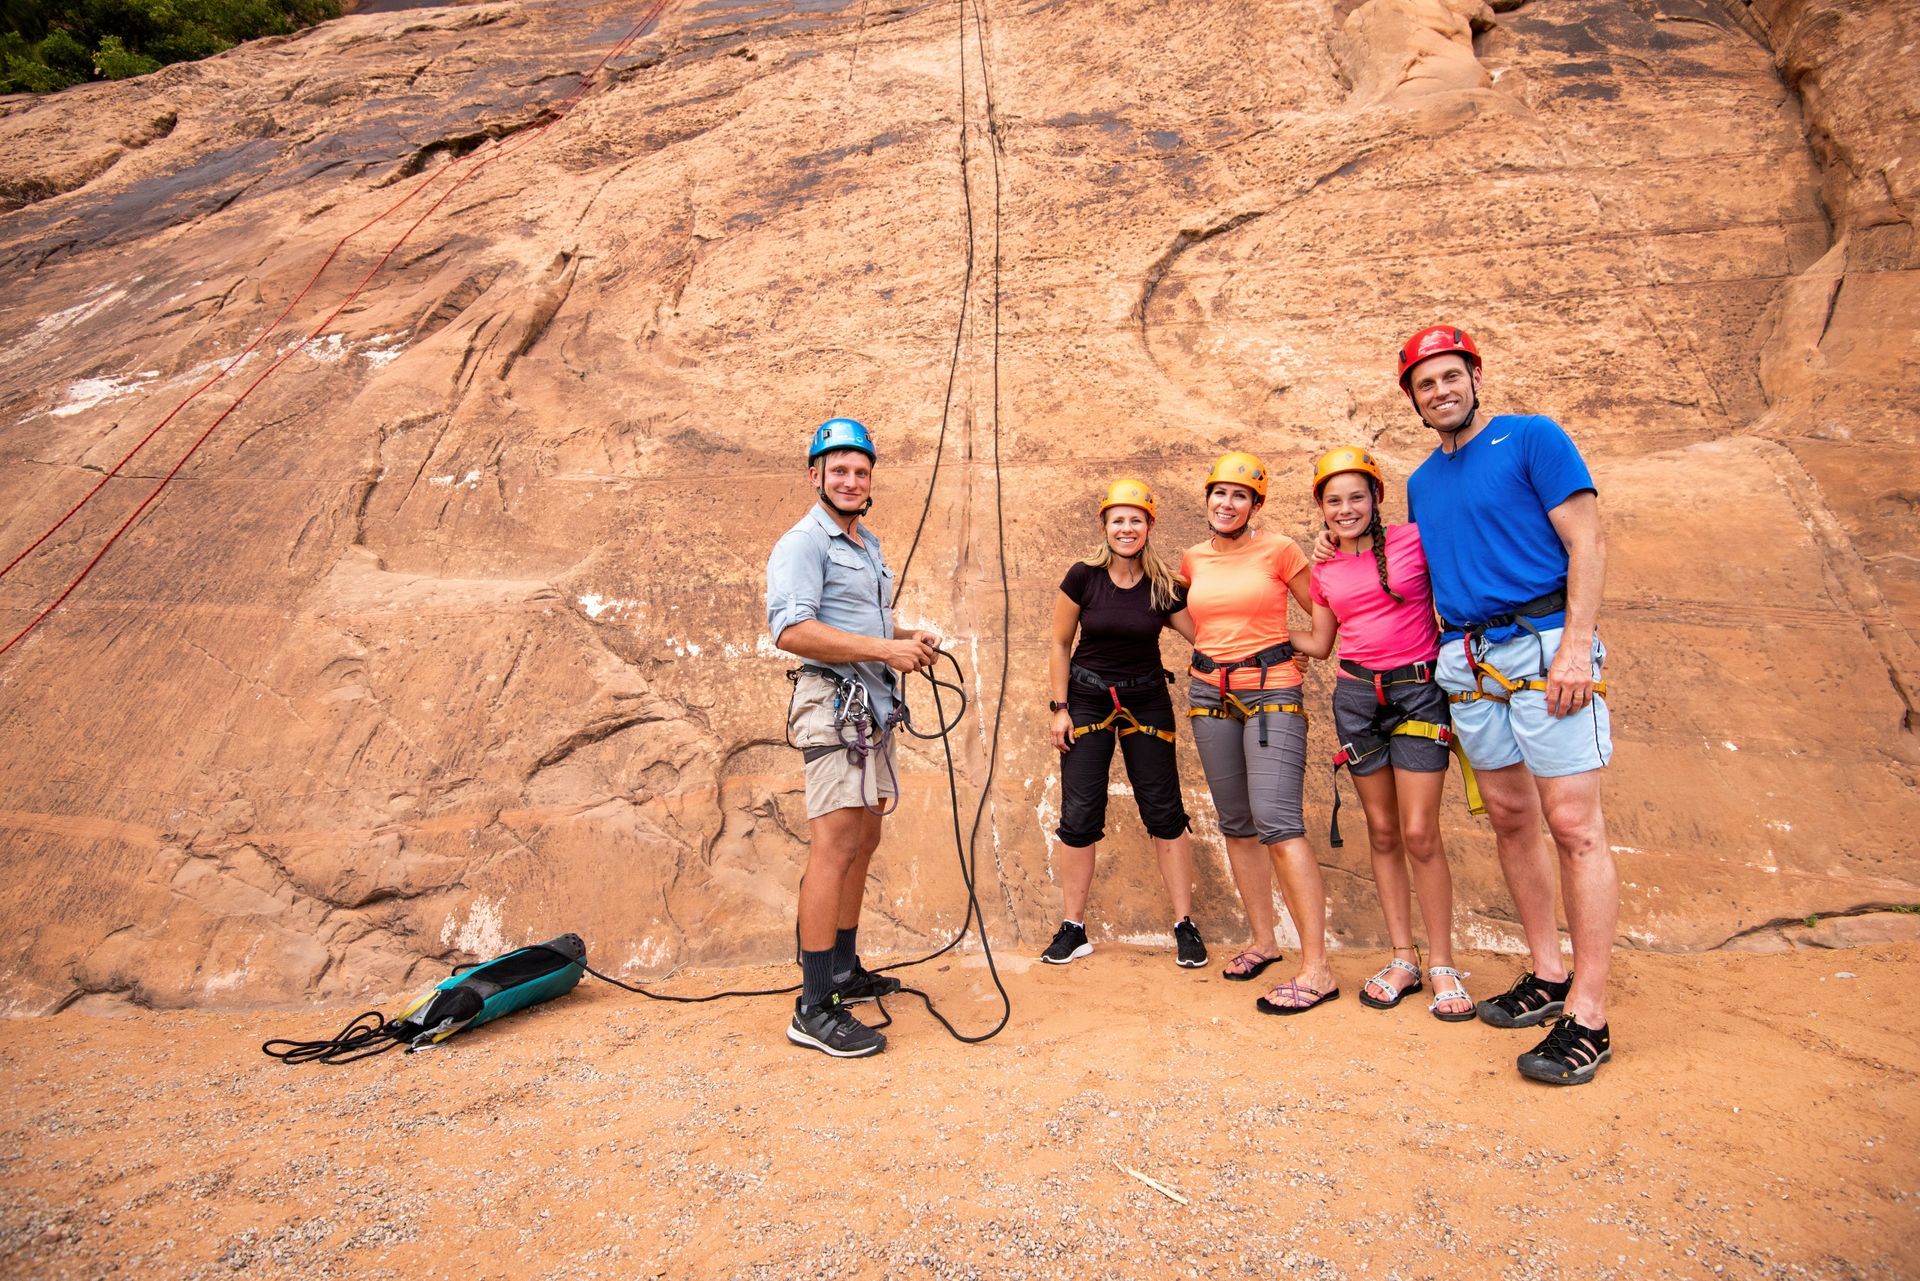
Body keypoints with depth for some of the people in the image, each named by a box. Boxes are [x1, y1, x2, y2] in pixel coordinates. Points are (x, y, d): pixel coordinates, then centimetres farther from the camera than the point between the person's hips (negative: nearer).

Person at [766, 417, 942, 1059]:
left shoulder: (869, 545, 22)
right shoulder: (803, 542, -8)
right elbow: (791, 629, -22)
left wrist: (911, 639, 12)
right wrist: (886, 649, -23)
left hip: (873, 709, 10)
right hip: (834, 704, -10)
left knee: (862, 844, 14)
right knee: (834, 847, -13)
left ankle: (845, 972, 26)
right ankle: (814, 1008, -8)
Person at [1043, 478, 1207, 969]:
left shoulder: (1166, 585, -6)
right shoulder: (1083, 576, -8)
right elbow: (1060, 644, -1)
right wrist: (1059, 707, -3)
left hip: (1146, 702, 1)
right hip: (1087, 699, 0)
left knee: (1165, 814, 2)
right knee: (1079, 816, 0)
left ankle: (1185, 924, 14)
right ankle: (1073, 928, 12)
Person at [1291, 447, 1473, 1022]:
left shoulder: (1415, 539, -3)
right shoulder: (1325, 570, 10)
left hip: (1418, 692, -4)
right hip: (1356, 697, 4)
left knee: (1419, 833, -6)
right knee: (1382, 831, 8)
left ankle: (1443, 966, 9)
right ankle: (1402, 960, 18)